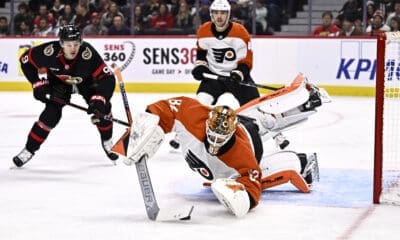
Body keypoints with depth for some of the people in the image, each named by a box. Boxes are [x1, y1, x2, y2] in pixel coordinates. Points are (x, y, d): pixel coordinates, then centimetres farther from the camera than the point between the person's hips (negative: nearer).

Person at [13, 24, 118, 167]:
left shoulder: (88, 53, -39)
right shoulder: (50, 51, -36)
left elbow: (107, 78, -36)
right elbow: (26, 59, -18)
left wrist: (99, 100, -47)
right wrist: (38, 84, -19)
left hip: (85, 80, 1)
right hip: (59, 81, -1)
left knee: (102, 107, -13)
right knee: (52, 113, -15)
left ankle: (107, 142, 13)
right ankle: (29, 150, -4)